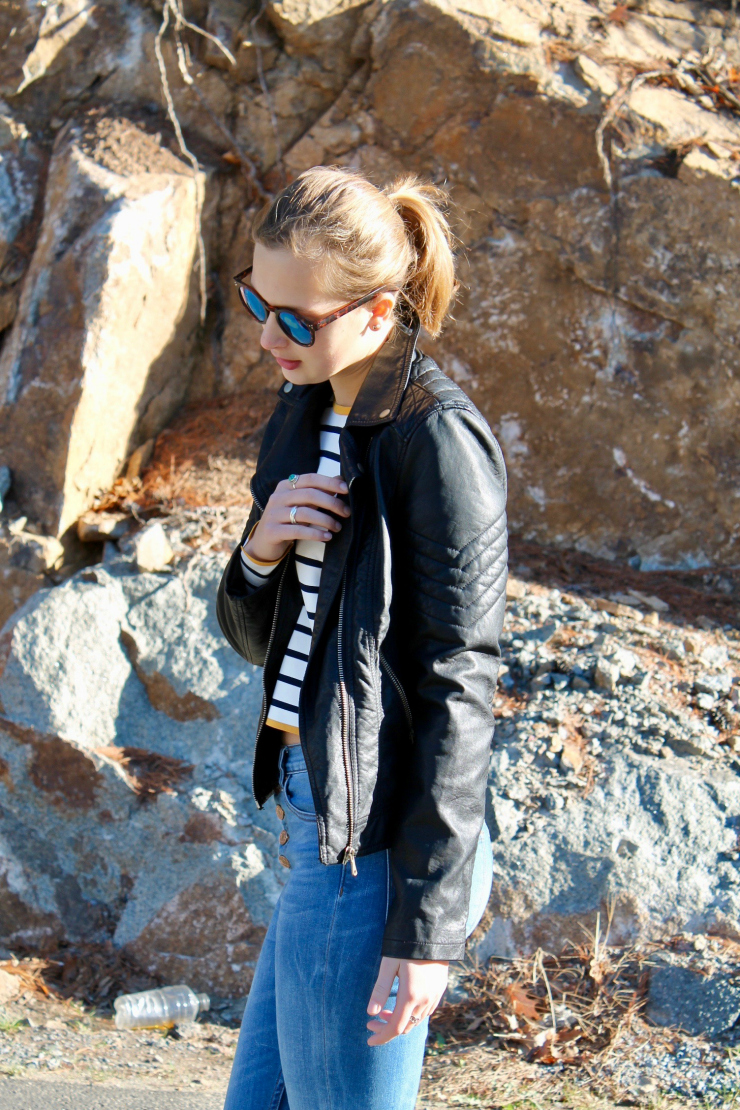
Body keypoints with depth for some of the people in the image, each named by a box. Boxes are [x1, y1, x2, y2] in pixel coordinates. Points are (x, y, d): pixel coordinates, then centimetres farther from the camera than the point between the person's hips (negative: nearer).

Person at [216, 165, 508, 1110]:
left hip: (376, 843, -9)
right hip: (314, 817, 9)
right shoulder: (309, 413, 11)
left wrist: (426, 927, -19)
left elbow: (456, 690, -18)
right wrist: (259, 552, -9)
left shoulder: (437, 440, -16)